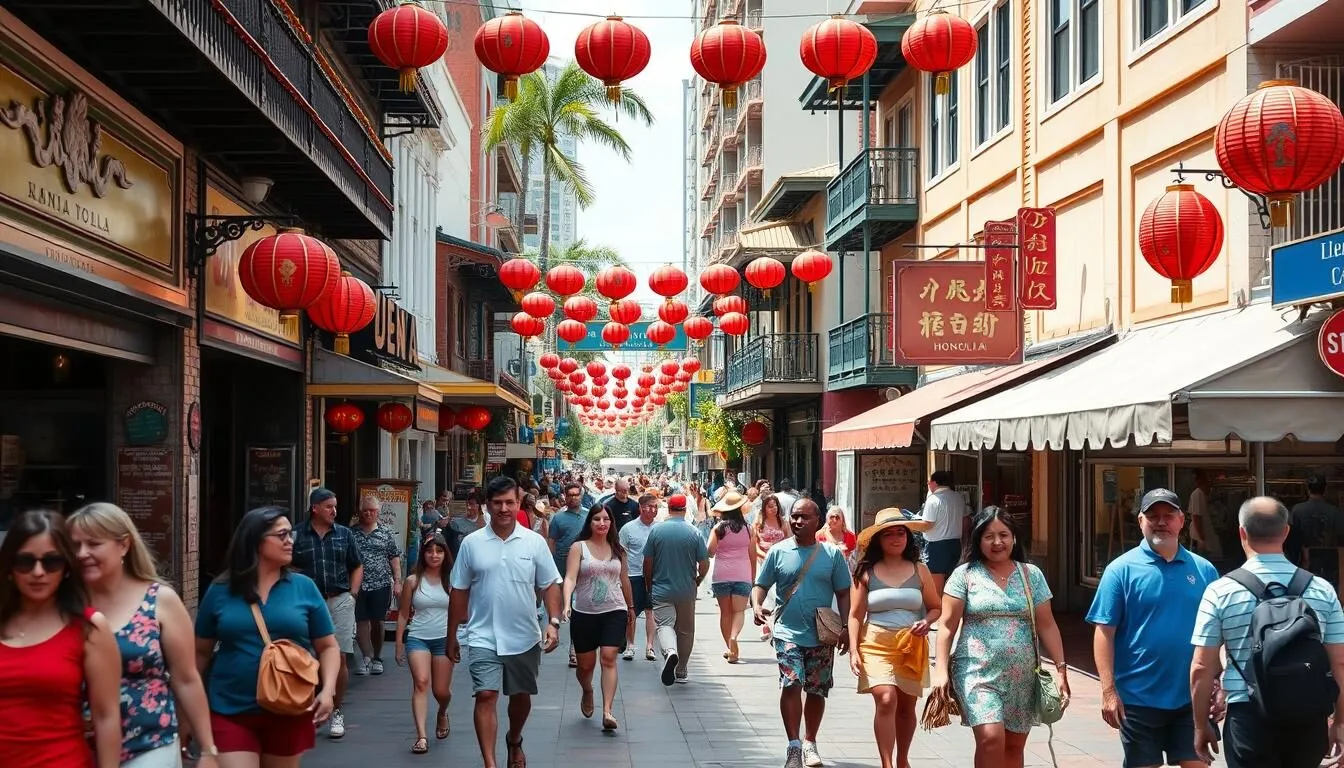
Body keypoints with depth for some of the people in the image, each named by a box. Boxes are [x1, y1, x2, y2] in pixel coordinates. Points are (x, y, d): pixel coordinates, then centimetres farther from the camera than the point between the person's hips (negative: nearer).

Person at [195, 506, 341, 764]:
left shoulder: (304, 587, 2)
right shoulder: (220, 591, 1)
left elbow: (328, 646, 6)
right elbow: (201, 652, 9)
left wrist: (327, 689, -10)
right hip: (230, 712, -1)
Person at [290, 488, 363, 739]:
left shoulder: (345, 534, 9)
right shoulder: (297, 535, 1)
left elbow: (357, 567, 14)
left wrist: (351, 595, 4)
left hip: (339, 602, 1)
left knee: (340, 658, -1)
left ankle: (336, 712, 10)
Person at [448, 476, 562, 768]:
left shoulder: (535, 542, -2)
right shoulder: (471, 543, -2)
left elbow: (550, 585, 1)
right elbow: (459, 592, 4)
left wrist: (553, 622, -12)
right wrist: (452, 636, 6)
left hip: (524, 638, 1)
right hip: (483, 638, -1)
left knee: (521, 696, 16)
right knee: (486, 696, -12)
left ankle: (514, 741, 44)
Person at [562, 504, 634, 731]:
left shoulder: (617, 549, 8)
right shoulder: (579, 547, -2)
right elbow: (570, 577, -12)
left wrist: (631, 607, 26)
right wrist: (566, 603, -27)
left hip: (614, 611, 1)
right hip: (584, 613, -1)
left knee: (608, 658, -13)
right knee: (586, 664, 9)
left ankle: (607, 711, -16)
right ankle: (587, 692, 42)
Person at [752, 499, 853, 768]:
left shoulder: (832, 554, 1)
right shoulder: (778, 552, 1)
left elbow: (843, 594, 5)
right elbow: (761, 585, 6)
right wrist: (756, 605, -15)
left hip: (822, 636, 1)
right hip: (788, 633, -1)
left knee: (817, 691, 11)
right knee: (791, 685, -16)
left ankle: (809, 743, 29)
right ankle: (794, 746, -8)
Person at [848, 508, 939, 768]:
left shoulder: (919, 571, 5)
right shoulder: (866, 572, 1)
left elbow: (937, 607, 12)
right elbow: (855, 615, 1)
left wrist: (926, 622, -9)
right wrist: (854, 650, -8)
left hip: (912, 646, 3)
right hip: (877, 644, -2)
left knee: (906, 707, 13)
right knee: (886, 700, -20)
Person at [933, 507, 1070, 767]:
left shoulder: (1032, 575, 7)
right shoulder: (964, 575, -1)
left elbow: (1046, 626, 8)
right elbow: (947, 626, -2)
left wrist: (1060, 668, 1)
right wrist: (941, 670, -10)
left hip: (1021, 677, 3)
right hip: (978, 673, -3)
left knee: (1014, 746, 9)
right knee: (991, 739, -20)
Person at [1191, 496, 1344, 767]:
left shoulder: (1221, 591, -7)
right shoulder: (1322, 590, 0)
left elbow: (1202, 668, -6)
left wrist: (1201, 725, 6)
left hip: (1250, 716, -3)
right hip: (1309, 718, 3)